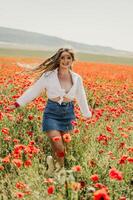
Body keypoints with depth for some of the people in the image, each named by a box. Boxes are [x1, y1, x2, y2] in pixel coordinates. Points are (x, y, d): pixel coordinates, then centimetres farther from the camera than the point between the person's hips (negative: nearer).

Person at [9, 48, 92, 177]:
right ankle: (60, 169, 12)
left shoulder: (77, 78, 1)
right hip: (52, 112, -3)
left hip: (68, 113, 3)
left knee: (57, 144, 11)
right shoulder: (49, 76, -8)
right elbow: (33, 91, -2)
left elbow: (81, 98, 13)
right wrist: (17, 103, -2)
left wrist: (87, 114, 19)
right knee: (59, 146, -13)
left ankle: (53, 162, 40)